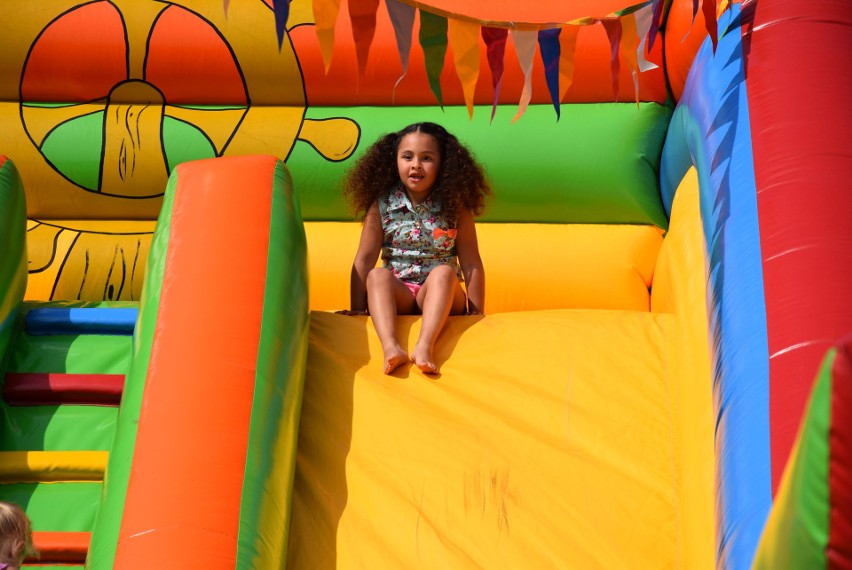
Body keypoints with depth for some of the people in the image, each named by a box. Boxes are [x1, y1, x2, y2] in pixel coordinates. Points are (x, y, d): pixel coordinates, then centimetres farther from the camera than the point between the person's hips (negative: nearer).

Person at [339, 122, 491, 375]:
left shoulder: (455, 206, -1)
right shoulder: (381, 206, -1)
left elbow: (471, 264, -3)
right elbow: (364, 260, -2)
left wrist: (477, 313, -7)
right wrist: (357, 309, -6)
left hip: (441, 297, -1)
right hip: (397, 295, 1)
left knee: (443, 272, -30)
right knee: (378, 275, -28)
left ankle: (424, 346, -49)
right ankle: (391, 347, -51)